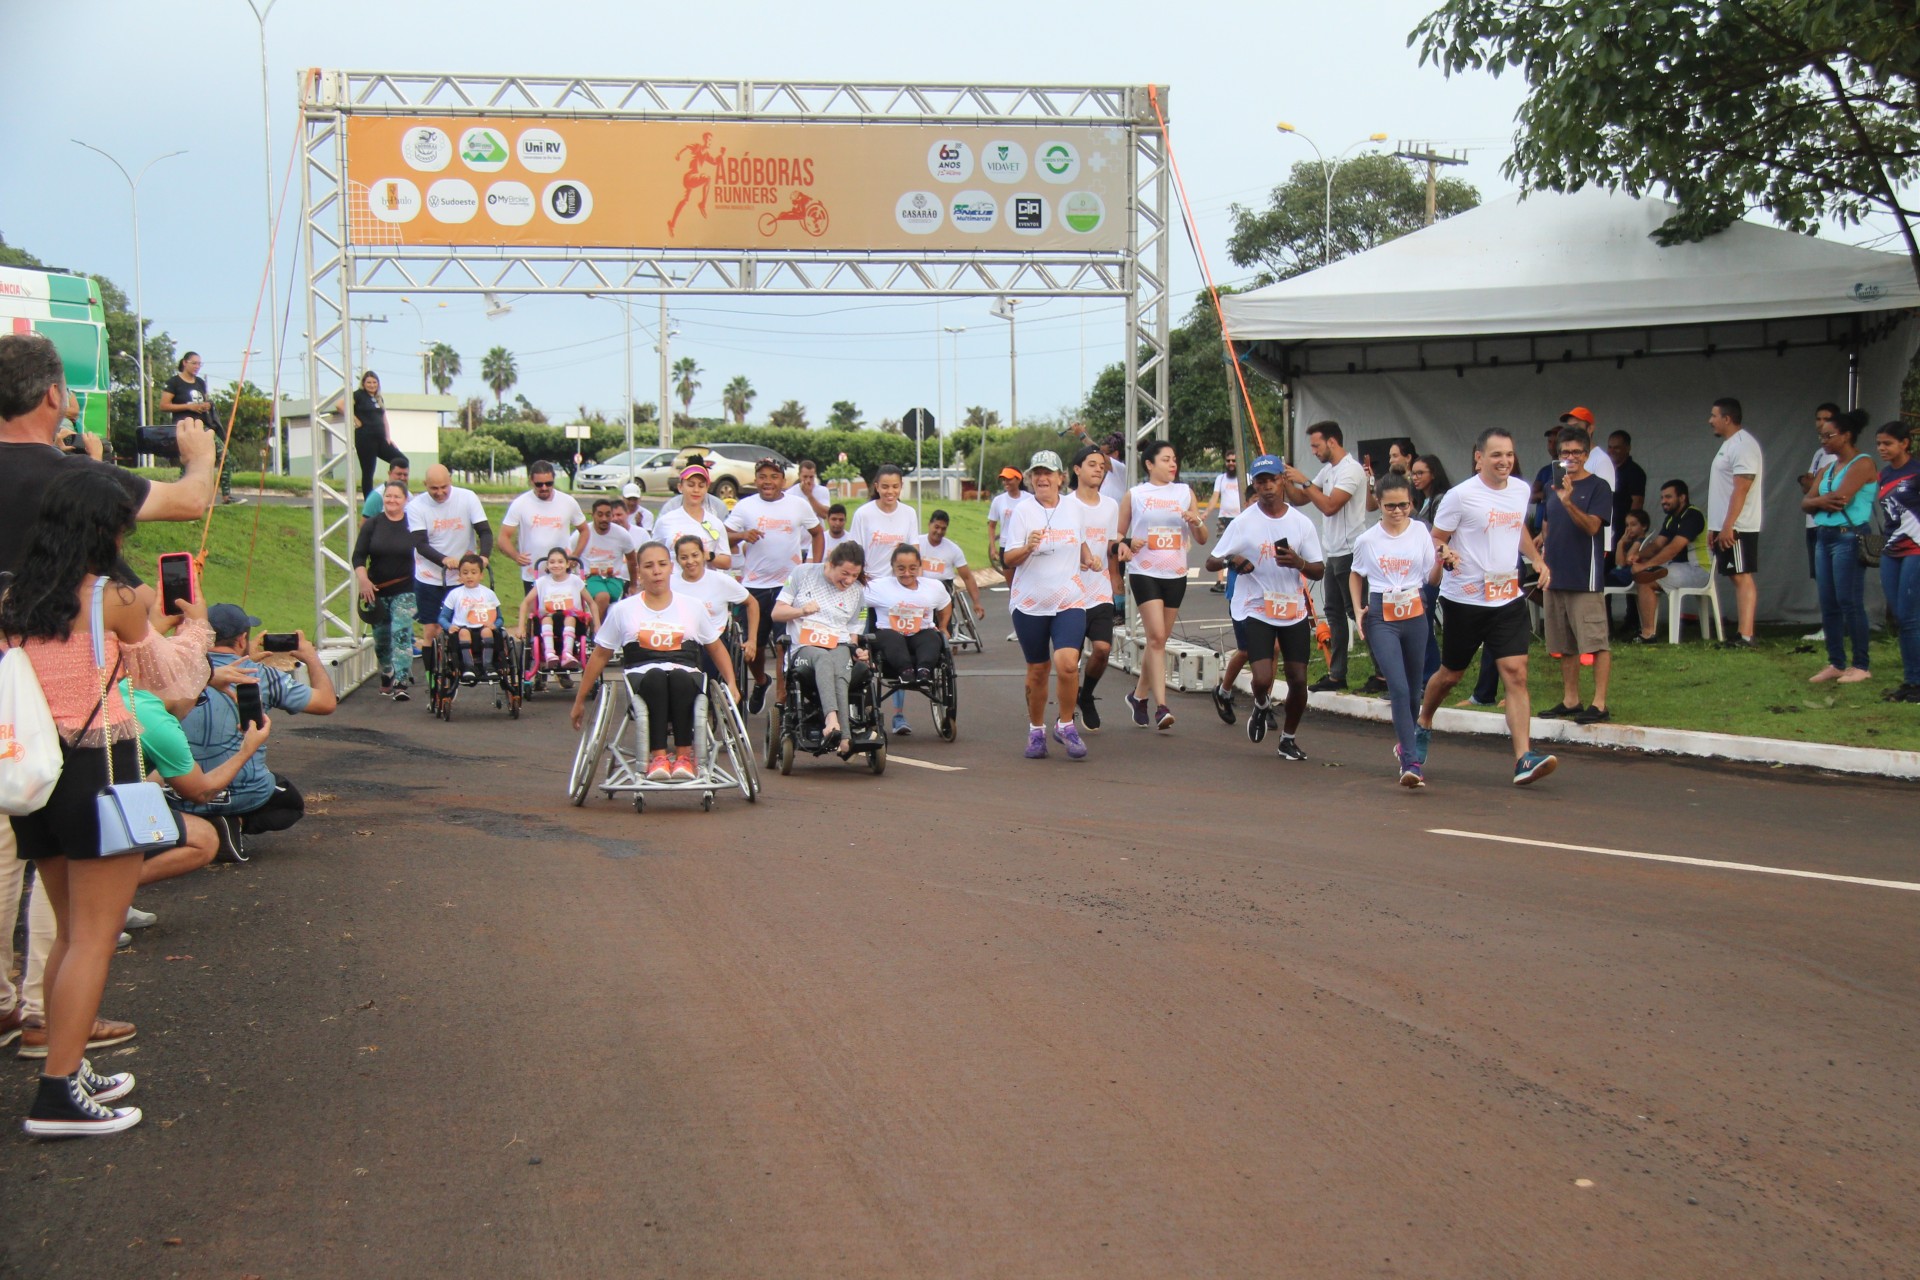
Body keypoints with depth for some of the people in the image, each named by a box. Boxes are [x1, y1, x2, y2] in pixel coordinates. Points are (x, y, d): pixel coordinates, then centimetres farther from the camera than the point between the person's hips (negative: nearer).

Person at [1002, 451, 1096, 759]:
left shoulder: (1076, 508, 6)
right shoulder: (1022, 510, -2)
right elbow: (1008, 558, -5)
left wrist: (1089, 558, 5)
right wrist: (1027, 548, -25)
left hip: (1069, 600, 1)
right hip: (1029, 603, -1)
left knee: (1067, 663, -17)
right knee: (1037, 670, 7)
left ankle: (1066, 725, 1)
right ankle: (1036, 730, 25)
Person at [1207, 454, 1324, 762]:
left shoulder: (1302, 523, 2)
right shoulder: (1244, 522, -4)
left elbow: (1319, 571, 4)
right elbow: (1211, 562, -4)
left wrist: (1298, 563, -18)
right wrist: (1232, 560, -26)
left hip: (1294, 611, 3)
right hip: (1255, 611, -3)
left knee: (1298, 679, 2)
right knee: (1262, 679, -15)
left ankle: (1289, 738, 24)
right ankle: (1262, 708, 21)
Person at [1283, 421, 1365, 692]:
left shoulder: (1350, 470, -15)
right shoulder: (1328, 469, 15)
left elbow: (1329, 506, -24)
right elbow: (1300, 500, 18)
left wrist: (1304, 481, -18)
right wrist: (1287, 482, 0)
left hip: (1350, 553, -10)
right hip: (1334, 553, 10)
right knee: (1335, 612, 11)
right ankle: (1337, 674, 15)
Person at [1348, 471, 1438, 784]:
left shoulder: (1421, 532, 1)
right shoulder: (1367, 540, 0)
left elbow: (1432, 579, 3)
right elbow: (1356, 575, 17)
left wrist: (1440, 562, -17)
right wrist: (1358, 609, 5)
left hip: (1415, 615, 2)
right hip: (1381, 618, -2)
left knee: (1413, 688, 11)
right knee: (1398, 688, -15)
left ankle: (1406, 744, 35)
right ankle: (1412, 762, -21)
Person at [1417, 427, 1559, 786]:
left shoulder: (1521, 490, 8)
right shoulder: (1460, 495, -11)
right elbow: (1436, 539, -5)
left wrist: (1537, 560, 14)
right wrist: (1445, 554, -26)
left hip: (1509, 598, 4)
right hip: (1465, 599, -4)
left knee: (1516, 673, -9)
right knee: (1451, 674, 11)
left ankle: (1524, 759, -14)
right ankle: (1423, 727, 40)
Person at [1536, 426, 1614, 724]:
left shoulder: (1598, 487, -5)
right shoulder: (1553, 487, 15)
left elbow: (1592, 526, -18)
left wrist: (1569, 502, -31)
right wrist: (1544, 567, 15)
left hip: (1586, 579, -7)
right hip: (1556, 577, 7)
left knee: (1596, 643, -7)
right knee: (1565, 646, 12)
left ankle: (1599, 704, -7)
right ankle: (1570, 701, 19)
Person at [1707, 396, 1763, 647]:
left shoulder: (1742, 445, -14)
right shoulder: (1729, 445, 18)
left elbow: (1741, 489, -22)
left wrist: (1728, 526, -26)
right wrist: (1716, 527, 22)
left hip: (1737, 528, -10)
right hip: (1726, 528, 10)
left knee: (1743, 577, -11)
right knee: (1738, 578, 9)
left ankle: (1746, 636, -14)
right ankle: (1743, 634, 10)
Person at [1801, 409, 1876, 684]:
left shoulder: (1862, 464, -8)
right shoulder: (1829, 468, 18)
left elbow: (1841, 497, -19)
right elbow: (1806, 503, 10)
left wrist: (1818, 500, -1)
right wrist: (1824, 501, -10)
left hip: (1849, 537, -8)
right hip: (1825, 537, 8)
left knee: (1850, 603, -8)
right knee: (1828, 605, 7)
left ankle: (1862, 666, -2)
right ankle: (1836, 663, 13)